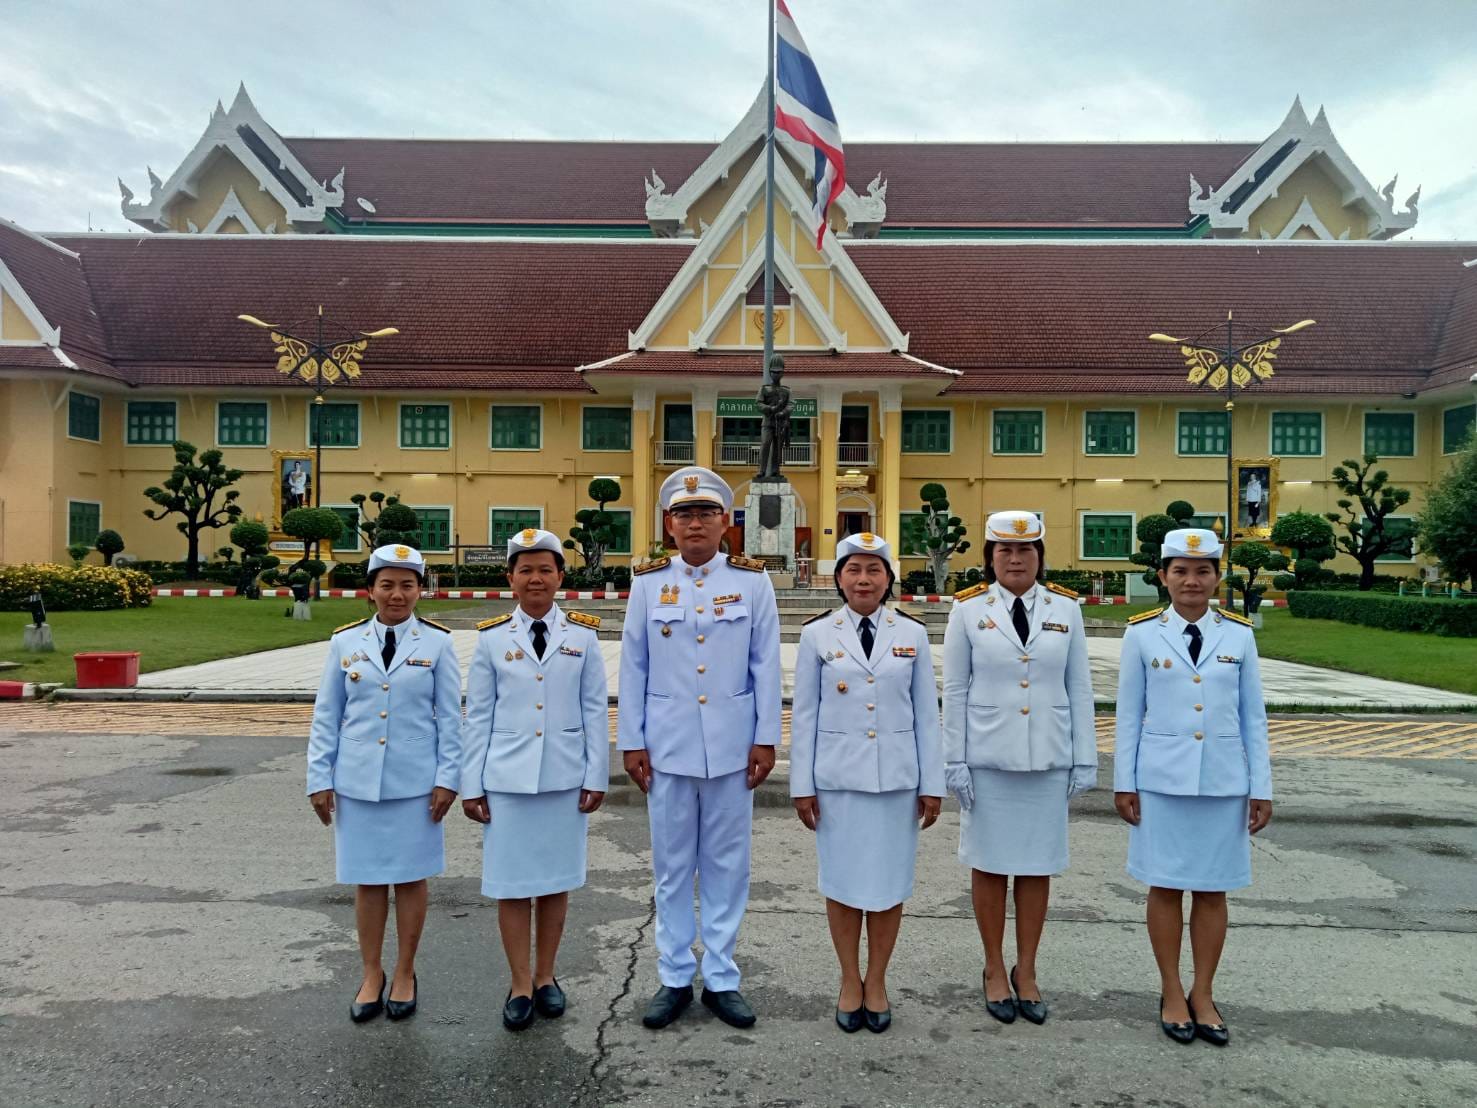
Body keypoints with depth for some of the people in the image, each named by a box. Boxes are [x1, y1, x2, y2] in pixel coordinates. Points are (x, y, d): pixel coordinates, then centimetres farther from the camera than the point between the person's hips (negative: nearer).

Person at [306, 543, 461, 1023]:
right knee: (367, 879, 10)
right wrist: (319, 780, 2)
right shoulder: (345, 642, 2)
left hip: (415, 782, -1)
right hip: (357, 782, 2)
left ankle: (405, 974, 25)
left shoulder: (437, 643, -2)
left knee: (411, 877, 8)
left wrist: (447, 778, -6)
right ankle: (371, 975, 27)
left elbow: (450, 717, -1)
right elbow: (326, 716, 6)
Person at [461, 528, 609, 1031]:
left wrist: (596, 776, -1)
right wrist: (471, 785, 1)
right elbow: (478, 716, 3)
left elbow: (595, 710, 2)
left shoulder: (582, 635, 1)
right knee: (511, 882, 5)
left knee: (556, 880, 10)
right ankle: (520, 985, 20)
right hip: (507, 779, 0)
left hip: (565, 779, 0)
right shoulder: (492, 637, 1)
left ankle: (545, 977, 27)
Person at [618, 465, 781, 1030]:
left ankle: (721, 978, 23)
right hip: (667, 746, 1)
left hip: (731, 746, 0)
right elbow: (633, 667, 3)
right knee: (672, 867, 10)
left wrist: (766, 739, -2)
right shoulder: (648, 582, 2)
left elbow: (766, 666, 0)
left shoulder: (753, 580, 0)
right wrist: (631, 741, 1)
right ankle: (674, 979, 24)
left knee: (727, 865, 9)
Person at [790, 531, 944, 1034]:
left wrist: (932, 784, 2)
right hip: (836, 779, 0)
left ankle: (876, 982, 27)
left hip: (897, 779, 1)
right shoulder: (817, 634, 0)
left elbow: (927, 714, 4)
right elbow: (804, 714, 1)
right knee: (842, 882, 8)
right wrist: (801, 785, 0)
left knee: (889, 883, 8)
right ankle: (850, 981, 27)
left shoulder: (912, 634, 2)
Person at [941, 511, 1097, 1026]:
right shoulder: (968, 608, -2)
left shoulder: (1065, 608, 3)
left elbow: (1080, 688, 4)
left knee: (1038, 865, 10)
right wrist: (955, 761, -4)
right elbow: (954, 690, -1)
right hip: (988, 757, -1)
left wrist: (1085, 760, 2)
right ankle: (995, 970, 25)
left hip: (1048, 758, 2)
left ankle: (1026, 972, 26)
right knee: (990, 863, 8)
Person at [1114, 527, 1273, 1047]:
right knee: (1166, 887, 8)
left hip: (1224, 781, 1)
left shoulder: (1239, 634, 1)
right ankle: (1172, 994, 23)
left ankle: (1203, 996, 25)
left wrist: (1261, 787, 2)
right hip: (1161, 780, -1)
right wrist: (1124, 782, -1)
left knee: (1213, 890, 10)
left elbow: (1253, 716, 4)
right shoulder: (1142, 633, -3)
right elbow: (1128, 713, 0)